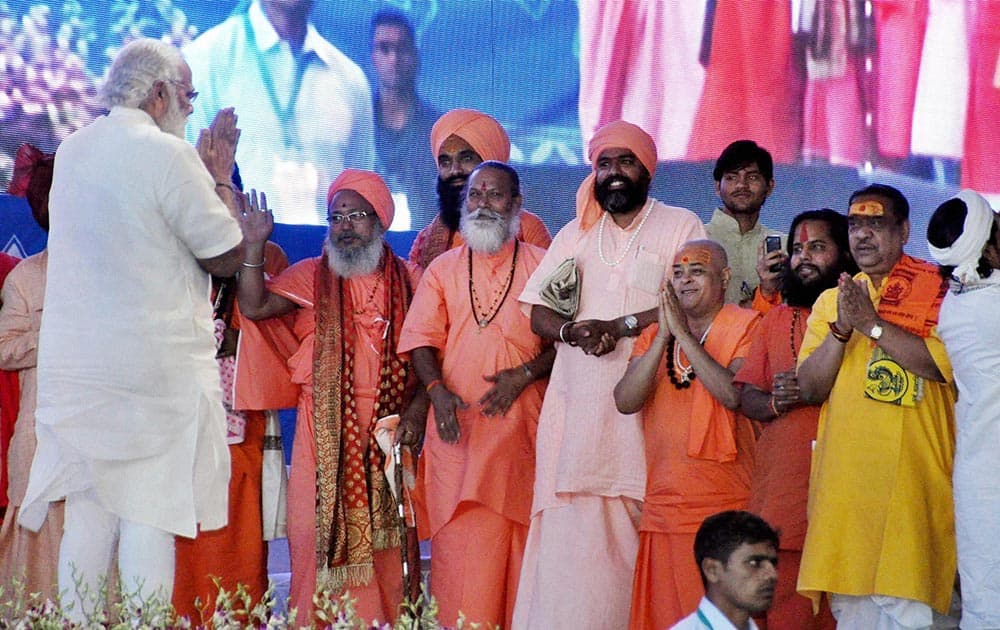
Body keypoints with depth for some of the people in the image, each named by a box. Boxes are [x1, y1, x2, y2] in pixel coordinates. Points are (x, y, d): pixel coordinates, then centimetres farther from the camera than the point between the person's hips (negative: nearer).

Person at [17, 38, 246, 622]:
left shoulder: (71, 151, 11)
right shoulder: (167, 155, -12)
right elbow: (227, 256, -6)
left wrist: (207, 176, 20)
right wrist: (220, 178, 6)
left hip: (72, 365, 6)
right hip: (157, 370, -6)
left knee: (86, 515, 8)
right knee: (150, 515, -4)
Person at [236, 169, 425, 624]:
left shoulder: (408, 282, 9)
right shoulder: (311, 276, 9)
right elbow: (254, 306, -4)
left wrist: (414, 415, -5)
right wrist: (254, 246, -12)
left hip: (388, 429, 0)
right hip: (326, 430, 0)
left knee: (385, 539, -1)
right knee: (323, 535, -5)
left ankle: (385, 619, 4)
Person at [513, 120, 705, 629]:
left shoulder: (681, 225, 8)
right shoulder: (575, 234, 21)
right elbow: (539, 313, 14)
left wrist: (618, 327, -13)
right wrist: (573, 330, -8)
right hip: (577, 403, 3)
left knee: (638, 527, -10)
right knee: (571, 534, -6)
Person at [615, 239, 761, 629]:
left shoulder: (746, 326, 0)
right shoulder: (653, 335, 15)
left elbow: (733, 394, -17)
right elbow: (625, 402, 0)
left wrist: (684, 334, -13)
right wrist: (663, 338, -9)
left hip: (727, 509, -5)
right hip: (664, 507, 5)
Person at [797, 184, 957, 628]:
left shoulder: (936, 293, 5)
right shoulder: (831, 300, 17)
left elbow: (943, 363, -12)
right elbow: (809, 388, 7)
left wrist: (872, 323, -13)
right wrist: (841, 329, -7)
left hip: (913, 482, -4)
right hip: (845, 483, 4)